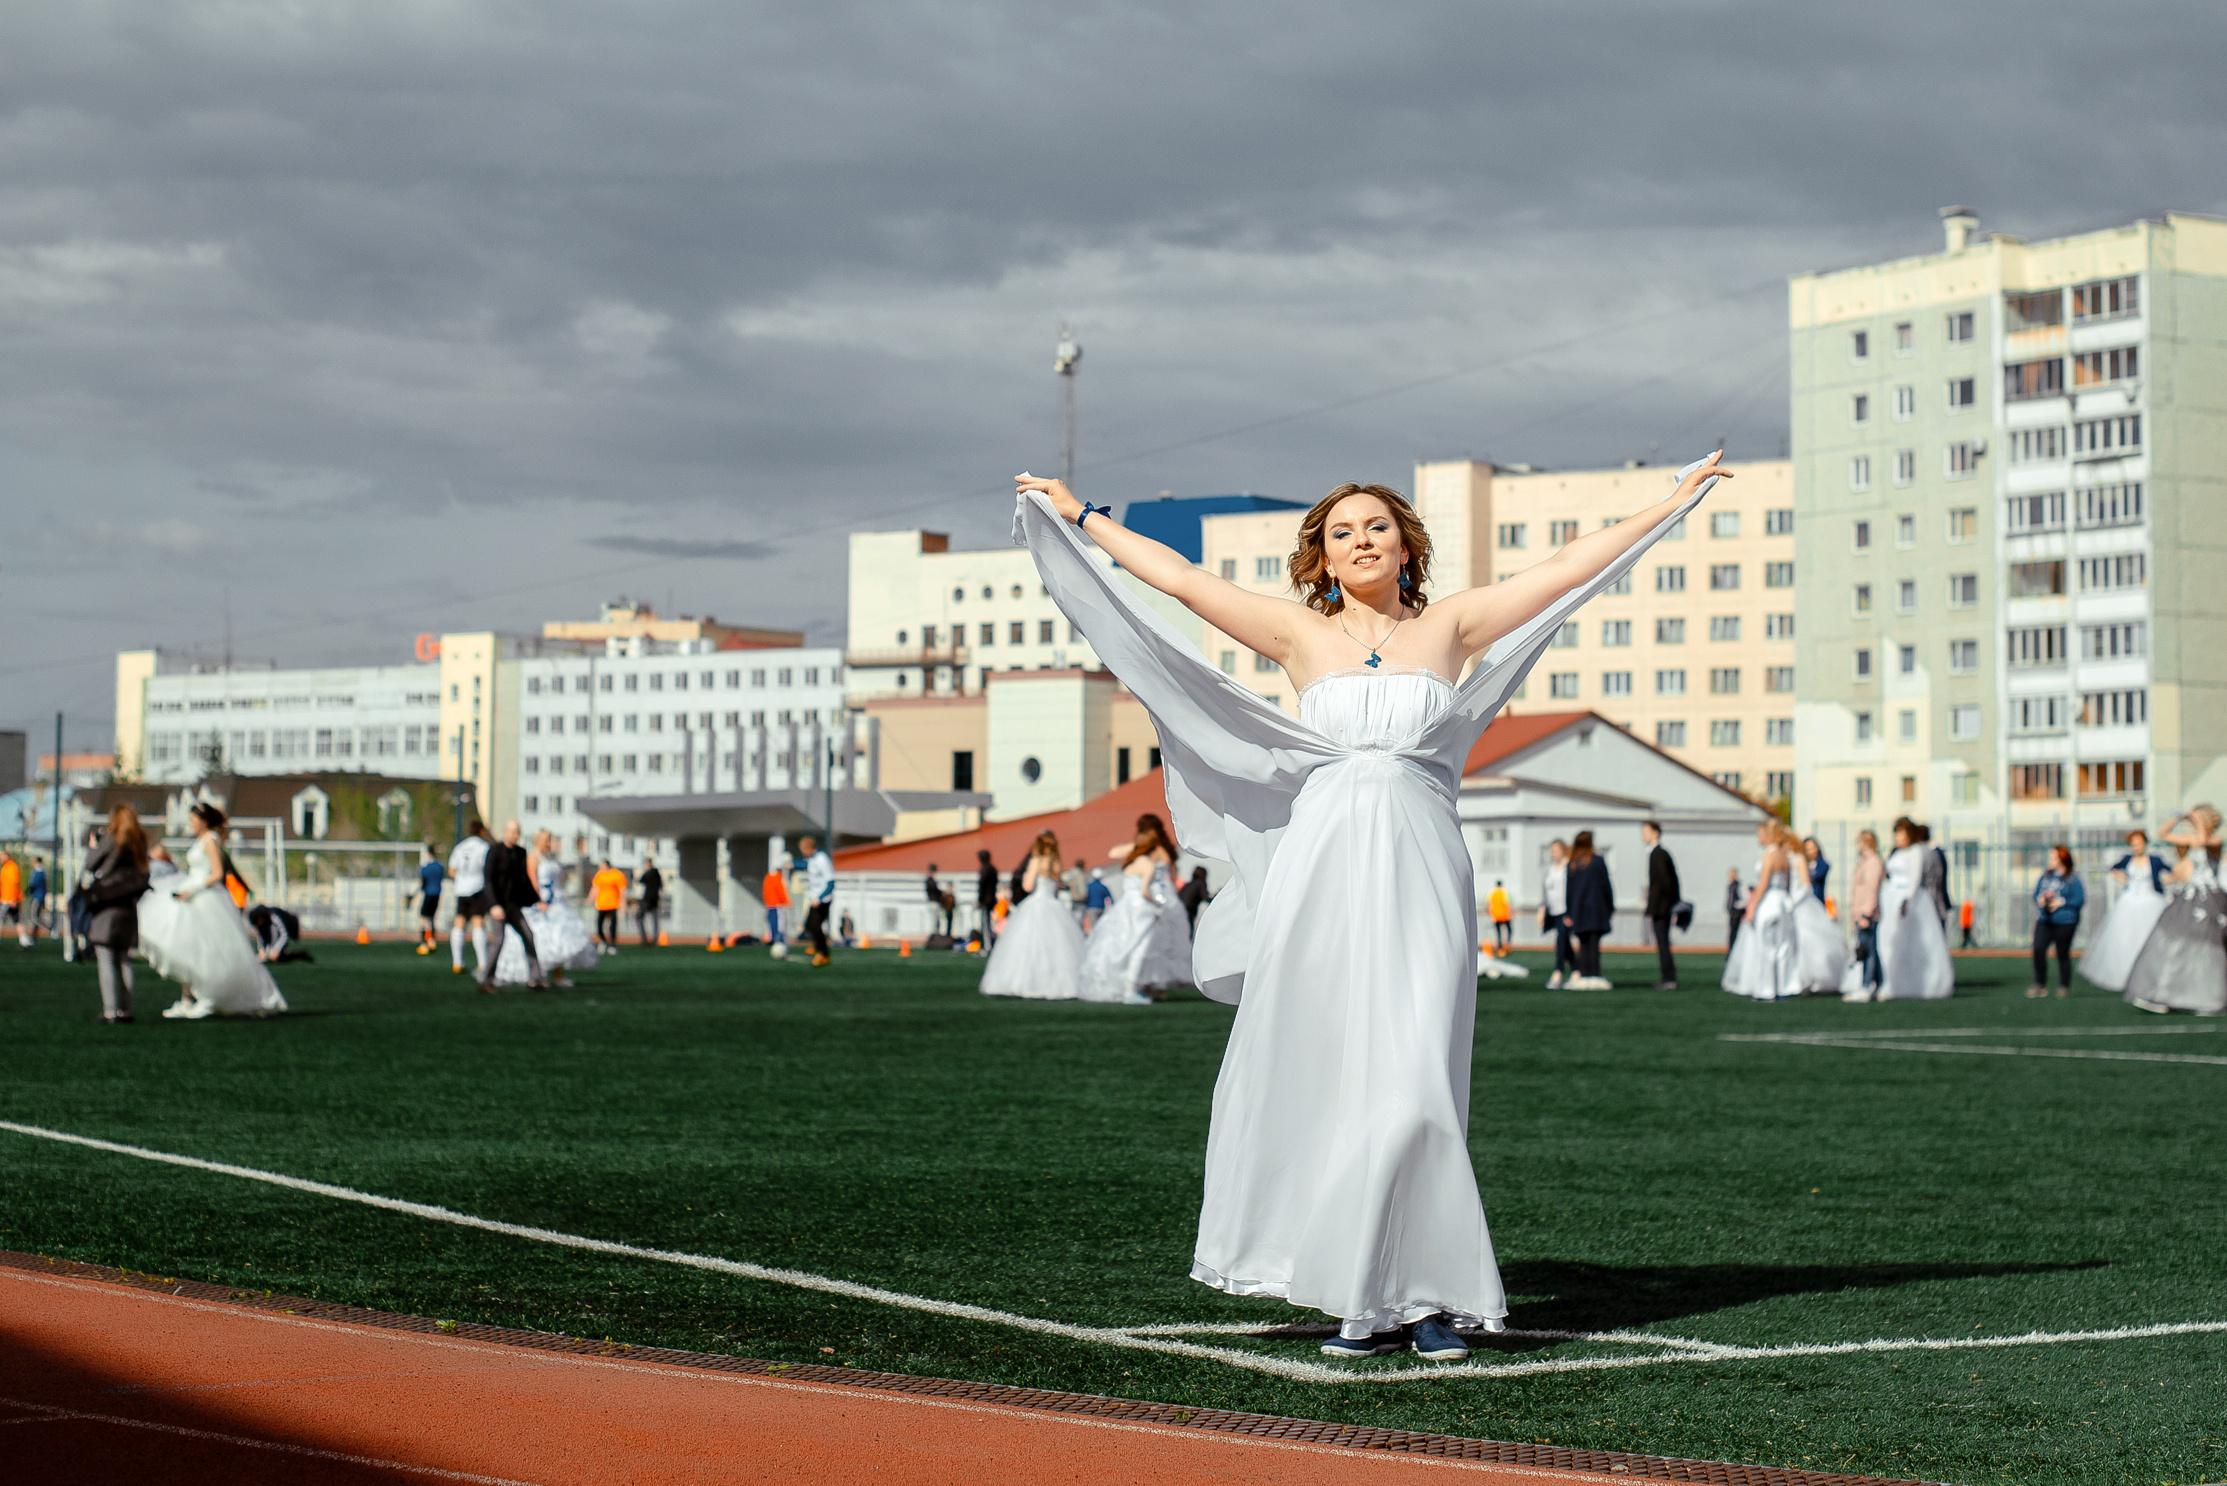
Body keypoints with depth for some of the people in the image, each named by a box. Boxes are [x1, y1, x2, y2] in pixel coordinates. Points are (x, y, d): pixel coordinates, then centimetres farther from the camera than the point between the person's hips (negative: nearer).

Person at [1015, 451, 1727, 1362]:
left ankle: (1425, 1293, -1)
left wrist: (1674, 501, 17)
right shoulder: (1300, 634, 11)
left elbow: (1567, 567, 14)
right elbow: (1179, 577, 15)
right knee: (1319, 1079, -2)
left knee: (1414, 1082, -9)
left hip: (1420, 871, -1)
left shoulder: (1449, 626, 11)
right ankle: (1364, 1296, 7)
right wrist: (1079, 518, 20)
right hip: (1321, 867, 1)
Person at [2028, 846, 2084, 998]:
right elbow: (2036, 893, 19)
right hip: (2044, 921, 4)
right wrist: (2040, 899, -3)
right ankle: (2040, 985, -4)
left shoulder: (2072, 878, -4)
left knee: (2063, 954, 3)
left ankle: (2064, 987, 16)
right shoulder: (2046, 874, 12)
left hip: (2064, 922, -4)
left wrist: (2061, 902, -13)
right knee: (2038, 949, -12)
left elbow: (2080, 900, -7)